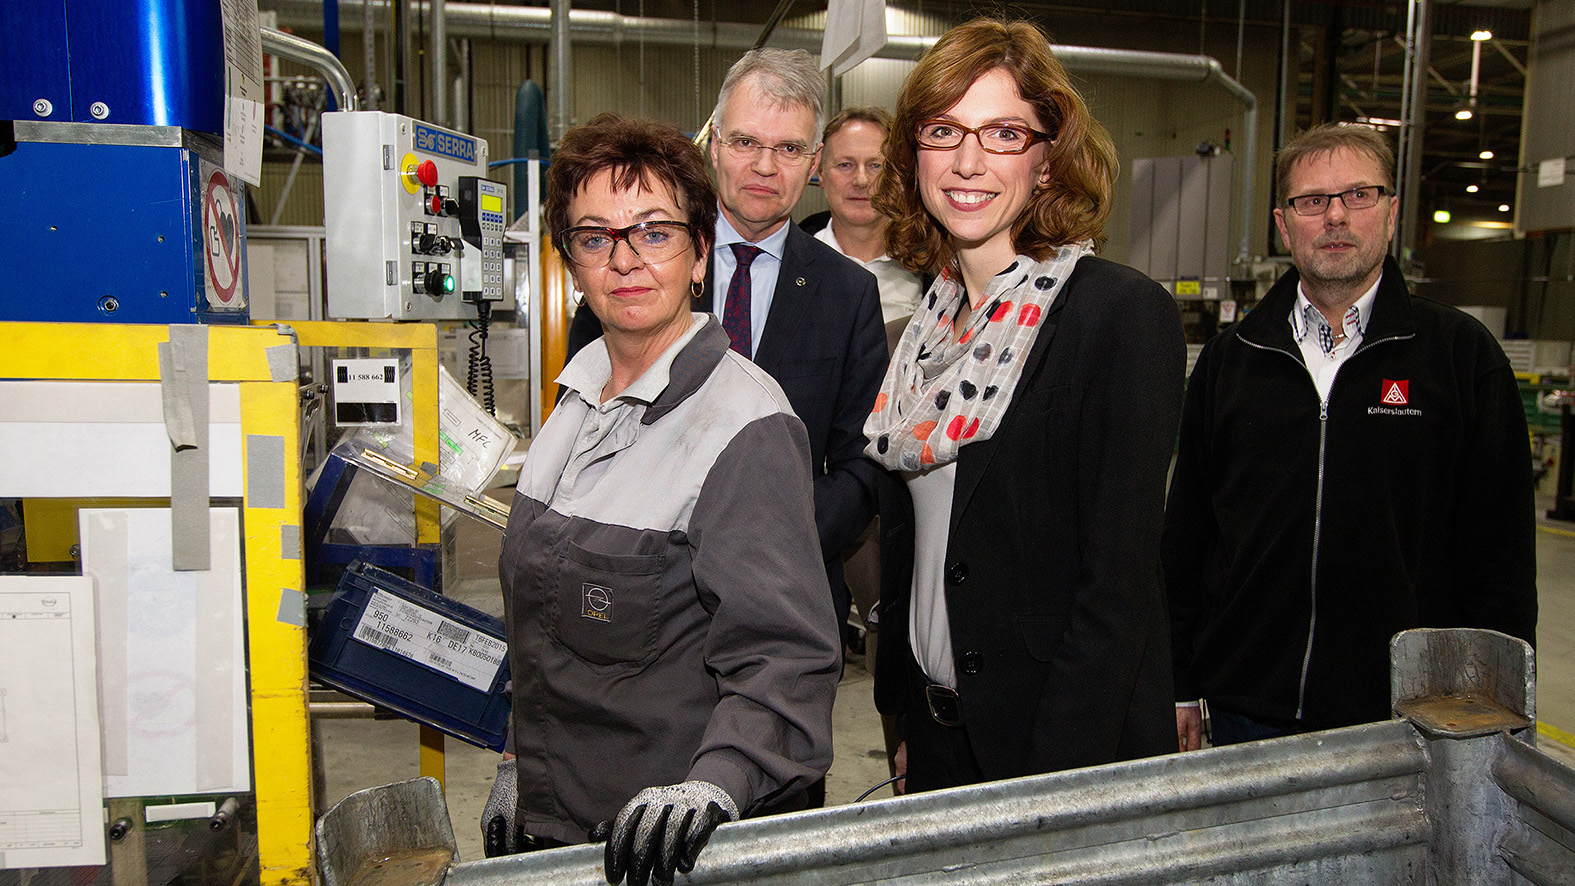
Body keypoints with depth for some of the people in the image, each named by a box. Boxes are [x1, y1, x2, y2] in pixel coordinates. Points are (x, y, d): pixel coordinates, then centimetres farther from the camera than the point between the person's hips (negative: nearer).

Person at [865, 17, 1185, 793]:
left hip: (1073, 741, -6)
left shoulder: (1127, 313, -16)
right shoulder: (930, 323, 4)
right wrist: (904, 719, 11)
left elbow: (1118, 578, -18)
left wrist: (1059, 774, -20)